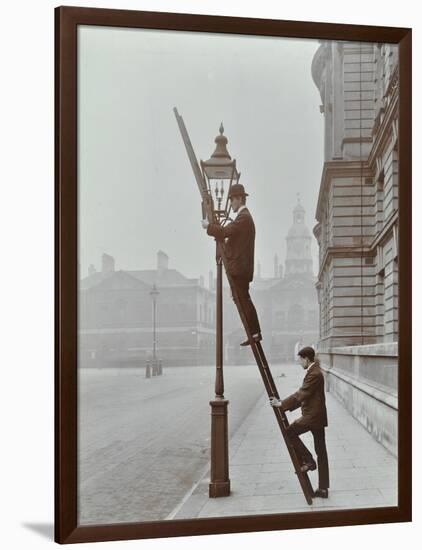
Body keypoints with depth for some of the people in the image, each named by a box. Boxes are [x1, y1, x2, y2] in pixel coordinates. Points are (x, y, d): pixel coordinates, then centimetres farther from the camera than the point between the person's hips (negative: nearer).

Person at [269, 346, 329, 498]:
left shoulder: (314, 374, -16)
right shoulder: (315, 371, 16)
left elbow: (301, 395, -19)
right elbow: (302, 394, 19)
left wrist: (282, 404, -13)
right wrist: (286, 405, 15)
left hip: (312, 416, -10)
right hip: (317, 416, 10)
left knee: (289, 432, 2)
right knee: (321, 452, 10)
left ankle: (308, 461, 5)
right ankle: (323, 488, 14)